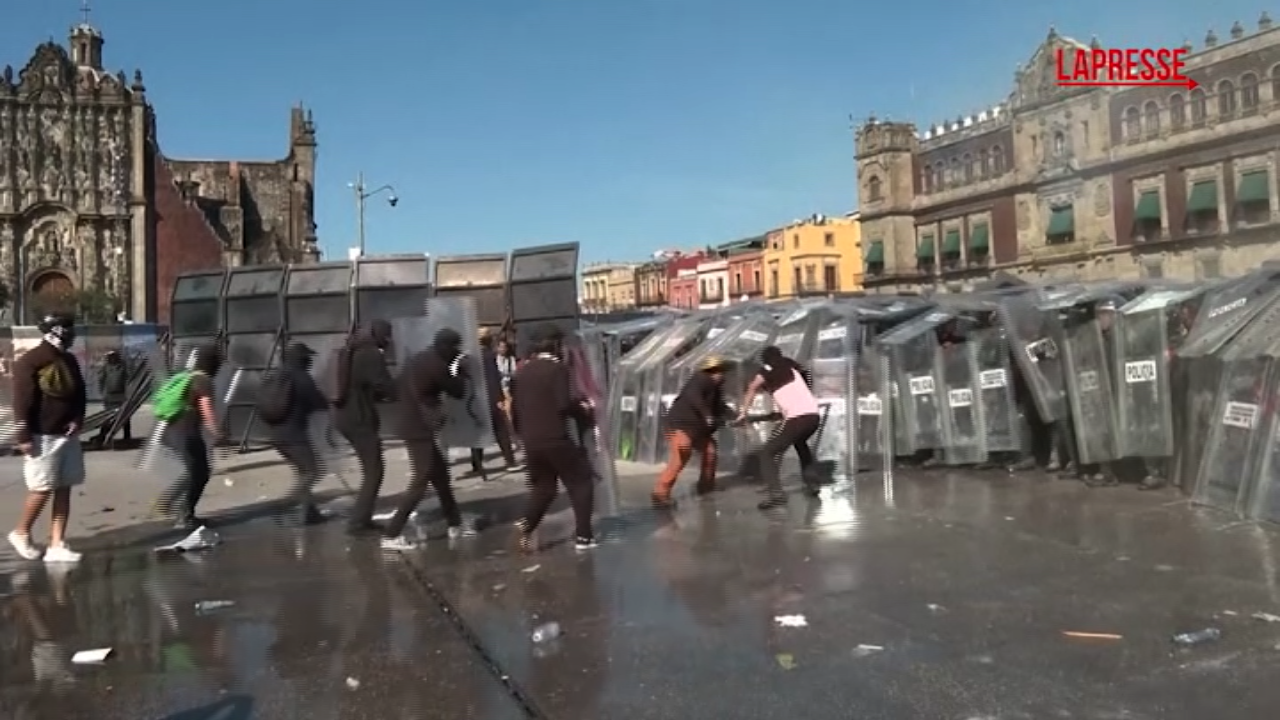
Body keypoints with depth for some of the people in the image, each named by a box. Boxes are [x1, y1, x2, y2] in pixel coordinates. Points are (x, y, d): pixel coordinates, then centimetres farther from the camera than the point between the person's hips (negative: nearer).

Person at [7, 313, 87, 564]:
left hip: (67, 435, 7)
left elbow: (79, 393, 16)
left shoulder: (70, 360, 11)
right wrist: (24, 436, -16)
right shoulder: (30, 361, -11)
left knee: (63, 491, 4)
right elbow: (22, 402, -13)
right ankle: (21, 534, 21)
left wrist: (78, 420, -1)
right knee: (43, 490, -3)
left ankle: (56, 545, 8)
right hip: (42, 437, -7)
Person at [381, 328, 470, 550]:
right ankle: (391, 535, -6)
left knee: (440, 474, 17)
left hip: (411, 427, 10)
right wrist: (461, 371, 10)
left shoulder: (416, 360, 12)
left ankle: (454, 523, 25)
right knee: (419, 484, -7)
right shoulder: (436, 365, -16)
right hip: (421, 430, -10)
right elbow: (458, 392, -6)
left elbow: (397, 387, 19)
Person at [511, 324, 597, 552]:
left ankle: (526, 525, -3)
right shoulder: (557, 368, -11)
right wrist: (584, 411, -1)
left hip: (531, 441, 6)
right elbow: (565, 404, -19)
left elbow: (514, 406, 12)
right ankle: (583, 536, 4)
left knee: (542, 488, 19)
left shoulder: (521, 371, 9)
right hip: (556, 439, -6)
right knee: (580, 483, 8)